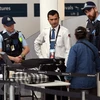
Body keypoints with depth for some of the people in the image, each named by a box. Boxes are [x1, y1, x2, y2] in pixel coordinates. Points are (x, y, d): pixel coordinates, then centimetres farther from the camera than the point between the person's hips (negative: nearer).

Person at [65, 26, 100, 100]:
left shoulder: (75, 48, -10)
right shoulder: (93, 48, 4)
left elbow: (70, 65, -15)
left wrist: (67, 79, -2)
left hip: (77, 83, -4)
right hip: (92, 83, 4)